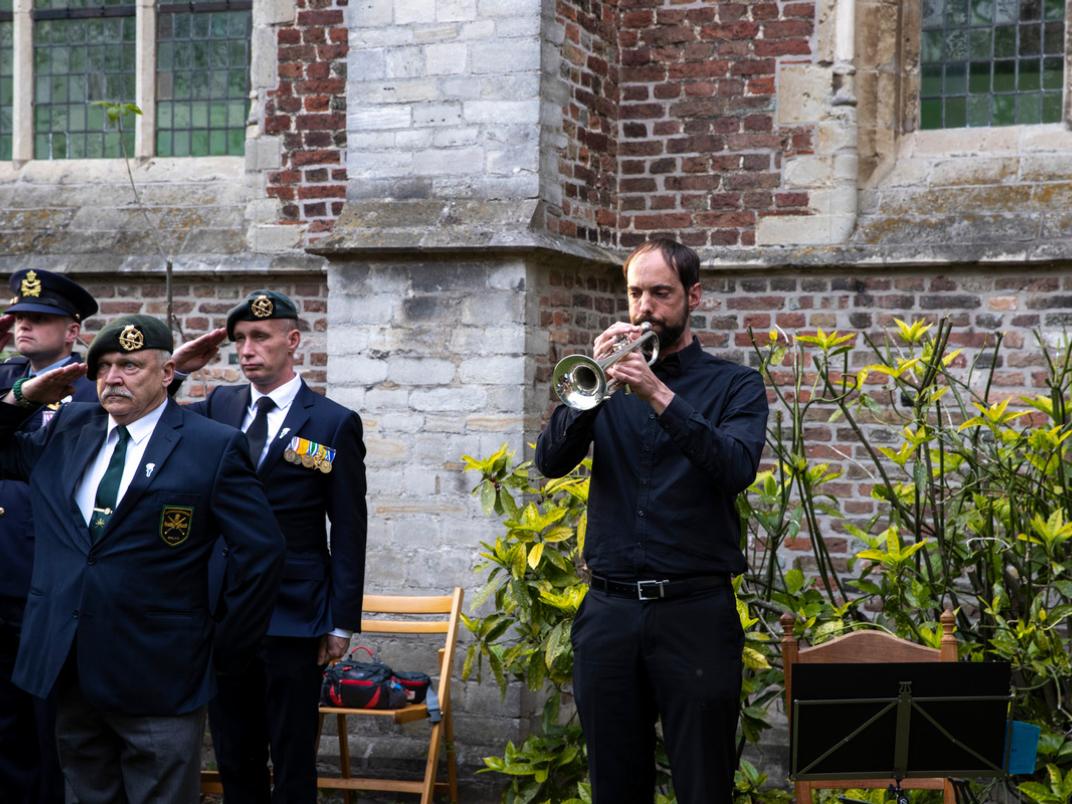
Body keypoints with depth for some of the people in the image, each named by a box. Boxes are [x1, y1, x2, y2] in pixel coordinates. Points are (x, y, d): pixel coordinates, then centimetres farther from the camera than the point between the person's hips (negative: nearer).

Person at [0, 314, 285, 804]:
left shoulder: (213, 446, -6)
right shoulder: (68, 429, 10)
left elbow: (261, 555, -7)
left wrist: (223, 647, -4)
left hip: (156, 677, -5)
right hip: (67, 669, 5)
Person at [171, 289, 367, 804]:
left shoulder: (335, 423, -4)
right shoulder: (220, 406, 8)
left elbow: (349, 534, -4)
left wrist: (342, 624, -7)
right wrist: (173, 369, -4)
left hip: (293, 619, -4)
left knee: (292, 762, 3)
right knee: (234, 759, 12)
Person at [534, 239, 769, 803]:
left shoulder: (733, 385, 5)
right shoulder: (611, 381, 13)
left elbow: (737, 469, -14)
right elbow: (551, 461, -1)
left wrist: (659, 394, -22)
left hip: (695, 610, -3)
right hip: (609, 610, 3)